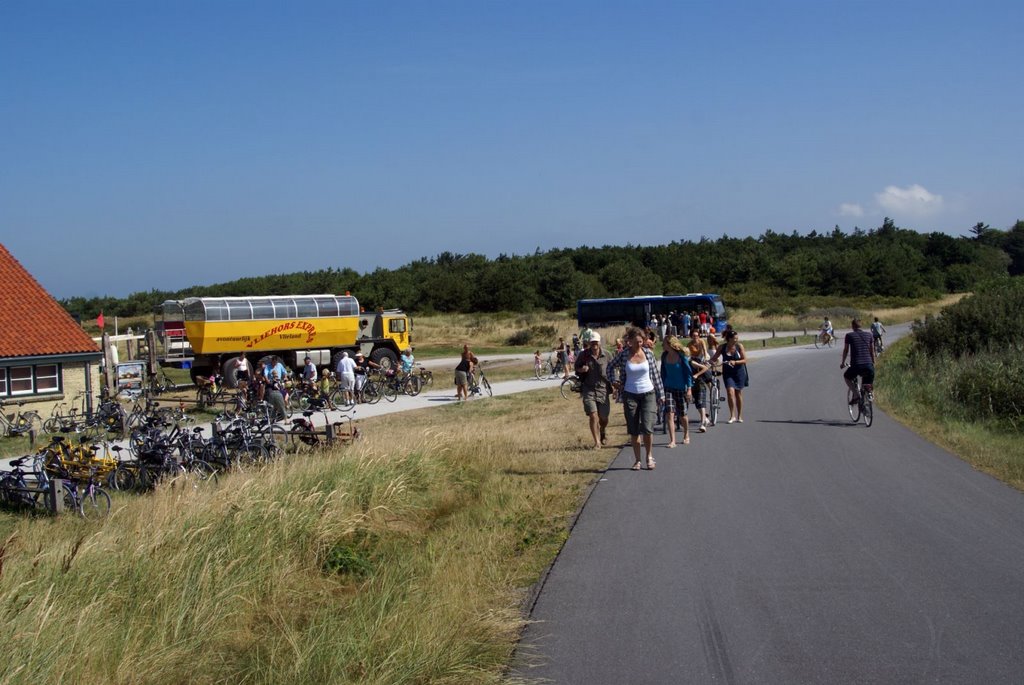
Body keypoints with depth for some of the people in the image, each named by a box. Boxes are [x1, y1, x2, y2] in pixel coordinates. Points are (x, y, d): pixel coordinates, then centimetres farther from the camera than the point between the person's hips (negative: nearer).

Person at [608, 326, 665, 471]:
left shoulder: (648, 353, -1)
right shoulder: (623, 355, -3)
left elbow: (655, 374, 5)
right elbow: (611, 366, 15)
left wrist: (660, 395, 6)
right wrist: (614, 381, 2)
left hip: (648, 394, 0)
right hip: (630, 395, 0)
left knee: (647, 428, -10)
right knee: (633, 430, 3)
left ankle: (649, 456, 10)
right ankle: (637, 460, 14)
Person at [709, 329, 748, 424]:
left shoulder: (739, 346, -8)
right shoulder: (722, 347, -6)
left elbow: (744, 360, -8)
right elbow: (714, 357, 3)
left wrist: (735, 362, -23)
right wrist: (711, 361, -18)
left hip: (739, 372, 0)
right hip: (728, 373, 0)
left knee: (738, 393, 8)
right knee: (730, 392, -17)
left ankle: (739, 416, 21)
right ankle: (732, 415, -11)